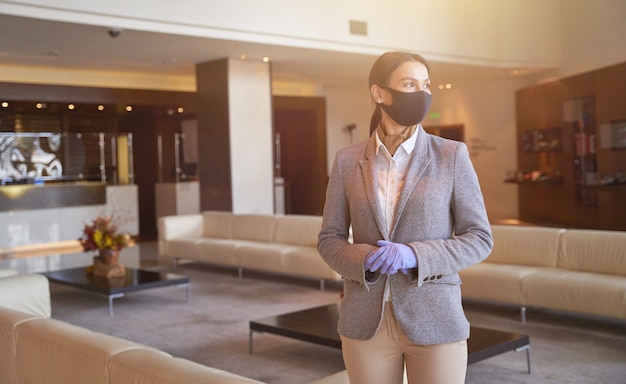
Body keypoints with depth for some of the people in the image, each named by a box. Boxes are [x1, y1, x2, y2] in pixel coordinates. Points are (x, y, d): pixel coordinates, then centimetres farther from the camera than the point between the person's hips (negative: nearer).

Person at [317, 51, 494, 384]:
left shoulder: (452, 155, -3)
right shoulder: (347, 161, 2)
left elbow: (479, 239, -3)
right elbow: (329, 240, 6)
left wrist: (415, 256, -19)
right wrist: (364, 259, -16)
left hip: (435, 322, -1)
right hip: (366, 323, 2)